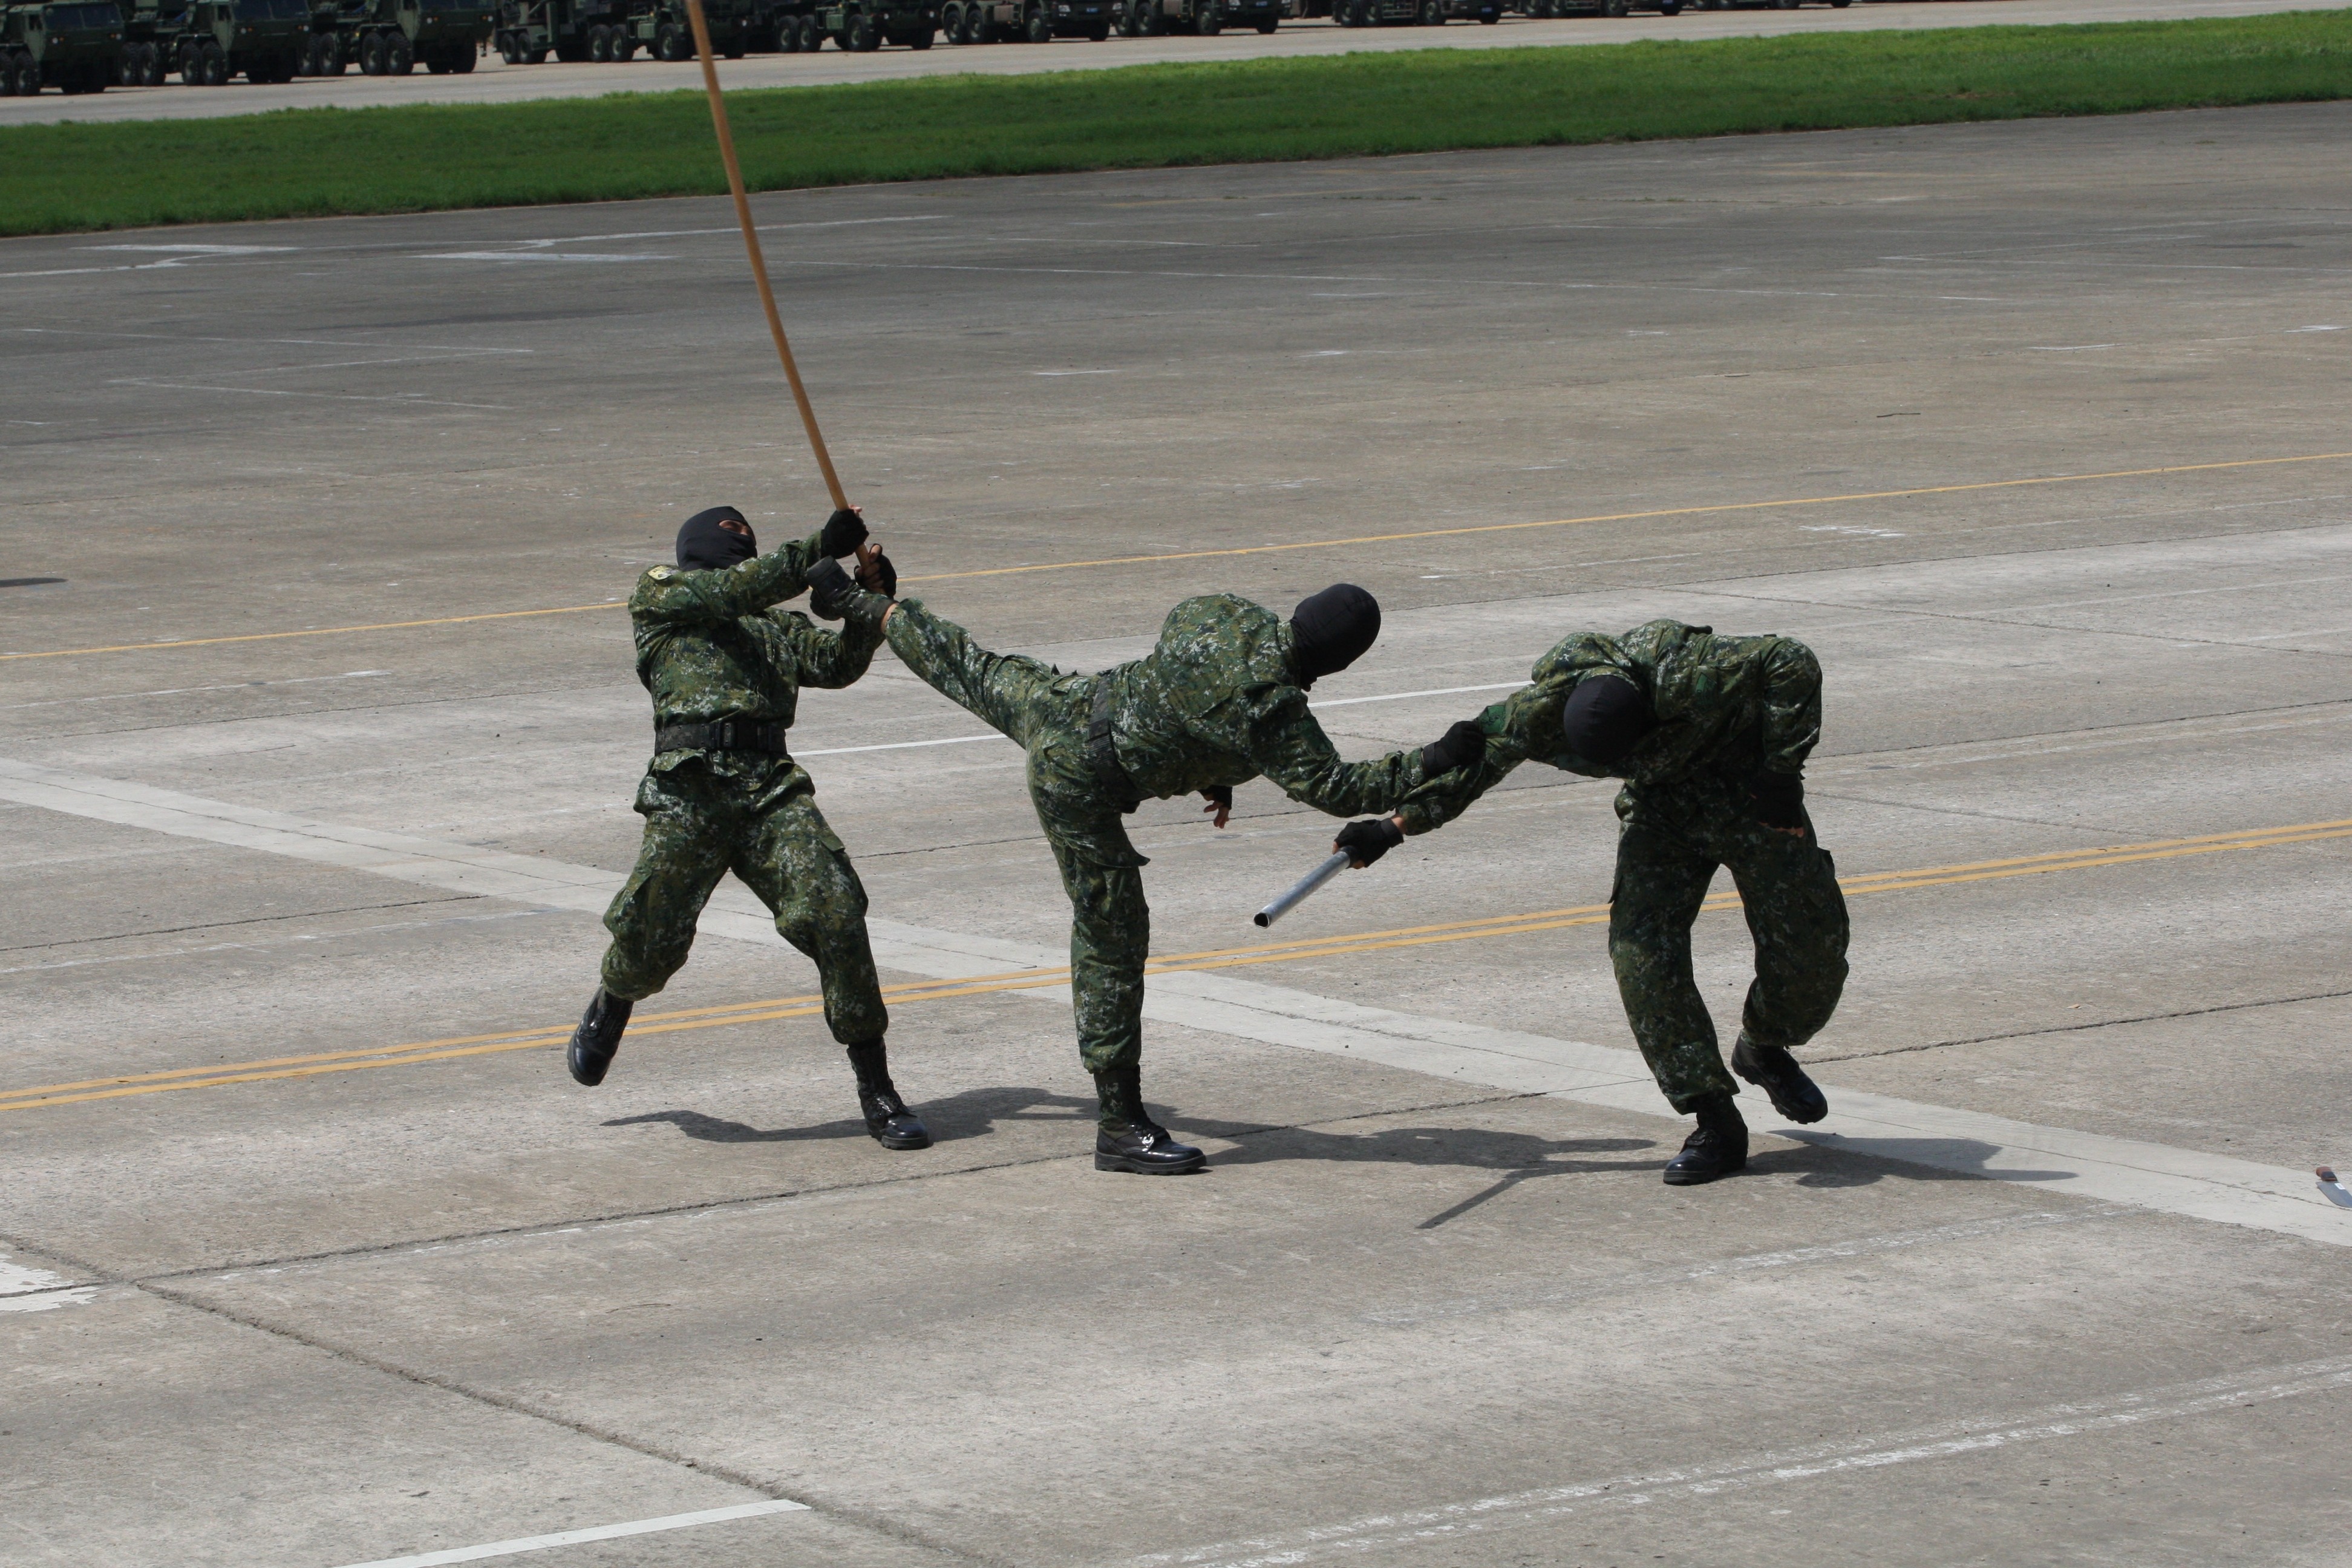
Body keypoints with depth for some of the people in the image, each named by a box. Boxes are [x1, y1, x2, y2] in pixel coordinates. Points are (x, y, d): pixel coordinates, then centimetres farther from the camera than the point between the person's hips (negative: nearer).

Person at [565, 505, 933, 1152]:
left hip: (773, 789, 3)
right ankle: (612, 1006, 35)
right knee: (650, 941, -5)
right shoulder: (659, 596, 16)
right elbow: (733, 590, -1)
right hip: (689, 790, -3)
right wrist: (819, 549, -5)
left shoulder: (776, 625, 28)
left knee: (836, 916, -15)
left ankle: (876, 1090, -9)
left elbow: (837, 663, 12)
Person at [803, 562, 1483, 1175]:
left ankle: (868, 608, 61)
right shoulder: (1273, 711, -30)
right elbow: (1334, 788, -24)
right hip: (1078, 783, -7)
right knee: (1113, 944, 0)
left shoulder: (1228, 615, -6)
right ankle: (1120, 1126, 5)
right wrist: (1433, 764, -21)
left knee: (978, 675, 35)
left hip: (1061, 705, 7)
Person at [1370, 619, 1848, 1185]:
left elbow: (1793, 662, -32)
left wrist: (1780, 773, -29)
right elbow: (1475, 756, -11)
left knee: (1807, 946, -4)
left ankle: (1766, 1052, 30)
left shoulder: (1689, 681, -40)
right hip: (1660, 803, 3)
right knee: (1642, 949, -16)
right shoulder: (1542, 712, -27)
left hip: (1747, 791, -3)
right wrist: (1398, 824, -11)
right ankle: (1716, 1123, -13)